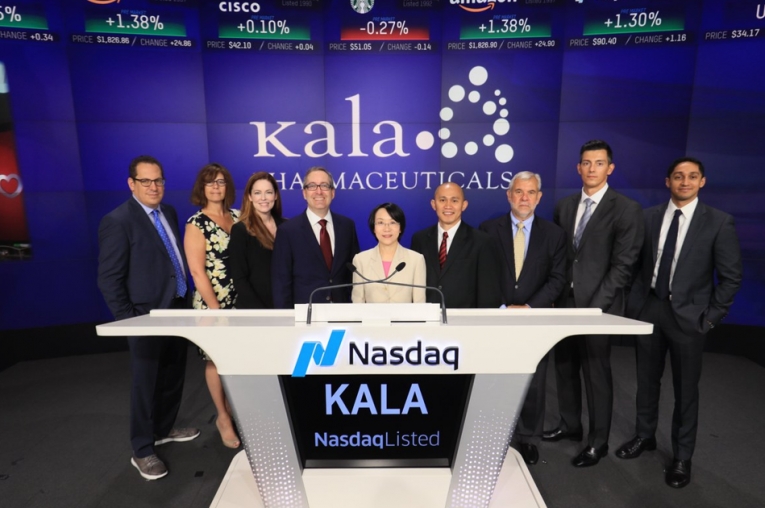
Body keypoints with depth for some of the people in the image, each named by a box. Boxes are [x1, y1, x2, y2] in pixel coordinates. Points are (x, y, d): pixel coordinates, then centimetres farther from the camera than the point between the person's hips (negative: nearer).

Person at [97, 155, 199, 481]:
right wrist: (129, 321, -15)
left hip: (178, 308, 7)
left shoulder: (169, 213, 8)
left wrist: (186, 300, 9)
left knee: (173, 378, 20)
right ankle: (142, 451, 26)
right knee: (146, 384, 8)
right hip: (148, 316, -7)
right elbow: (109, 280, -15)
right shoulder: (117, 221, -15)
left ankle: (164, 429, 41)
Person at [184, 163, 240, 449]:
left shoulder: (237, 217, 7)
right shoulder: (196, 224, -8)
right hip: (212, 303, -4)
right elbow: (197, 271, -12)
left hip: (241, 300, 5)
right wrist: (215, 309, -14)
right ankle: (223, 417, 26)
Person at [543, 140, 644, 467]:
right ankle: (570, 425, 34)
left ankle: (598, 441, 23)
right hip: (565, 301, 5)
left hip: (597, 305, -5)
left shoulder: (626, 209, -6)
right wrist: (555, 295, 2)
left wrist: (595, 306, -16)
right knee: (564, 368, 14)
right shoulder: (564, 206, 10)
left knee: (596, 373, 6)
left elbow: (622, 265, -11)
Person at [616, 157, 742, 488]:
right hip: (647, 309, 3)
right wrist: (634, 300, 2)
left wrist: (710, 318, -8)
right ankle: (644, 436, 35)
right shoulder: (649, 217, 3)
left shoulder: (719, 222, -6)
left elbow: (731, 278, -5)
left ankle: (682, 456, 27)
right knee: (647, 380, 15)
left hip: (688, 315, -3)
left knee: (685, 388, 10)